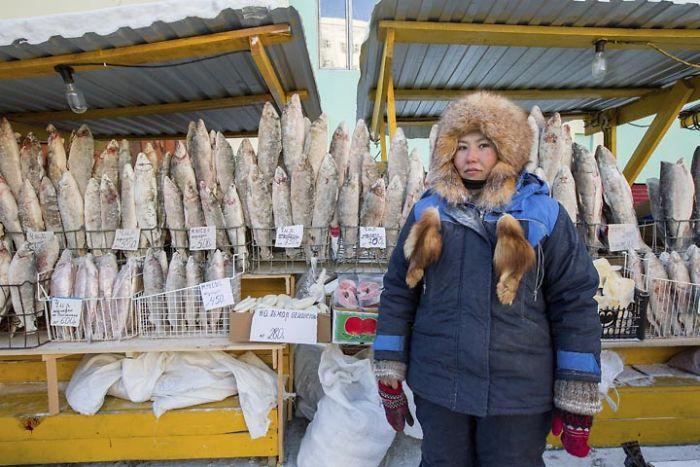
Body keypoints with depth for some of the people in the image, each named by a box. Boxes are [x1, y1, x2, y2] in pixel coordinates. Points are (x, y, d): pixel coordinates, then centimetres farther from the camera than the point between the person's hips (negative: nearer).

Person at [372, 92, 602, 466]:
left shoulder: (543, 213, -3)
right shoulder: (428, 211, 2)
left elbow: (574, 301, -3)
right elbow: (398, 291, 3)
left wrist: (576, 398, -4)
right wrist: (389, 374, 2)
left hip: (519, 393, -1)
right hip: (436, 386, 2)